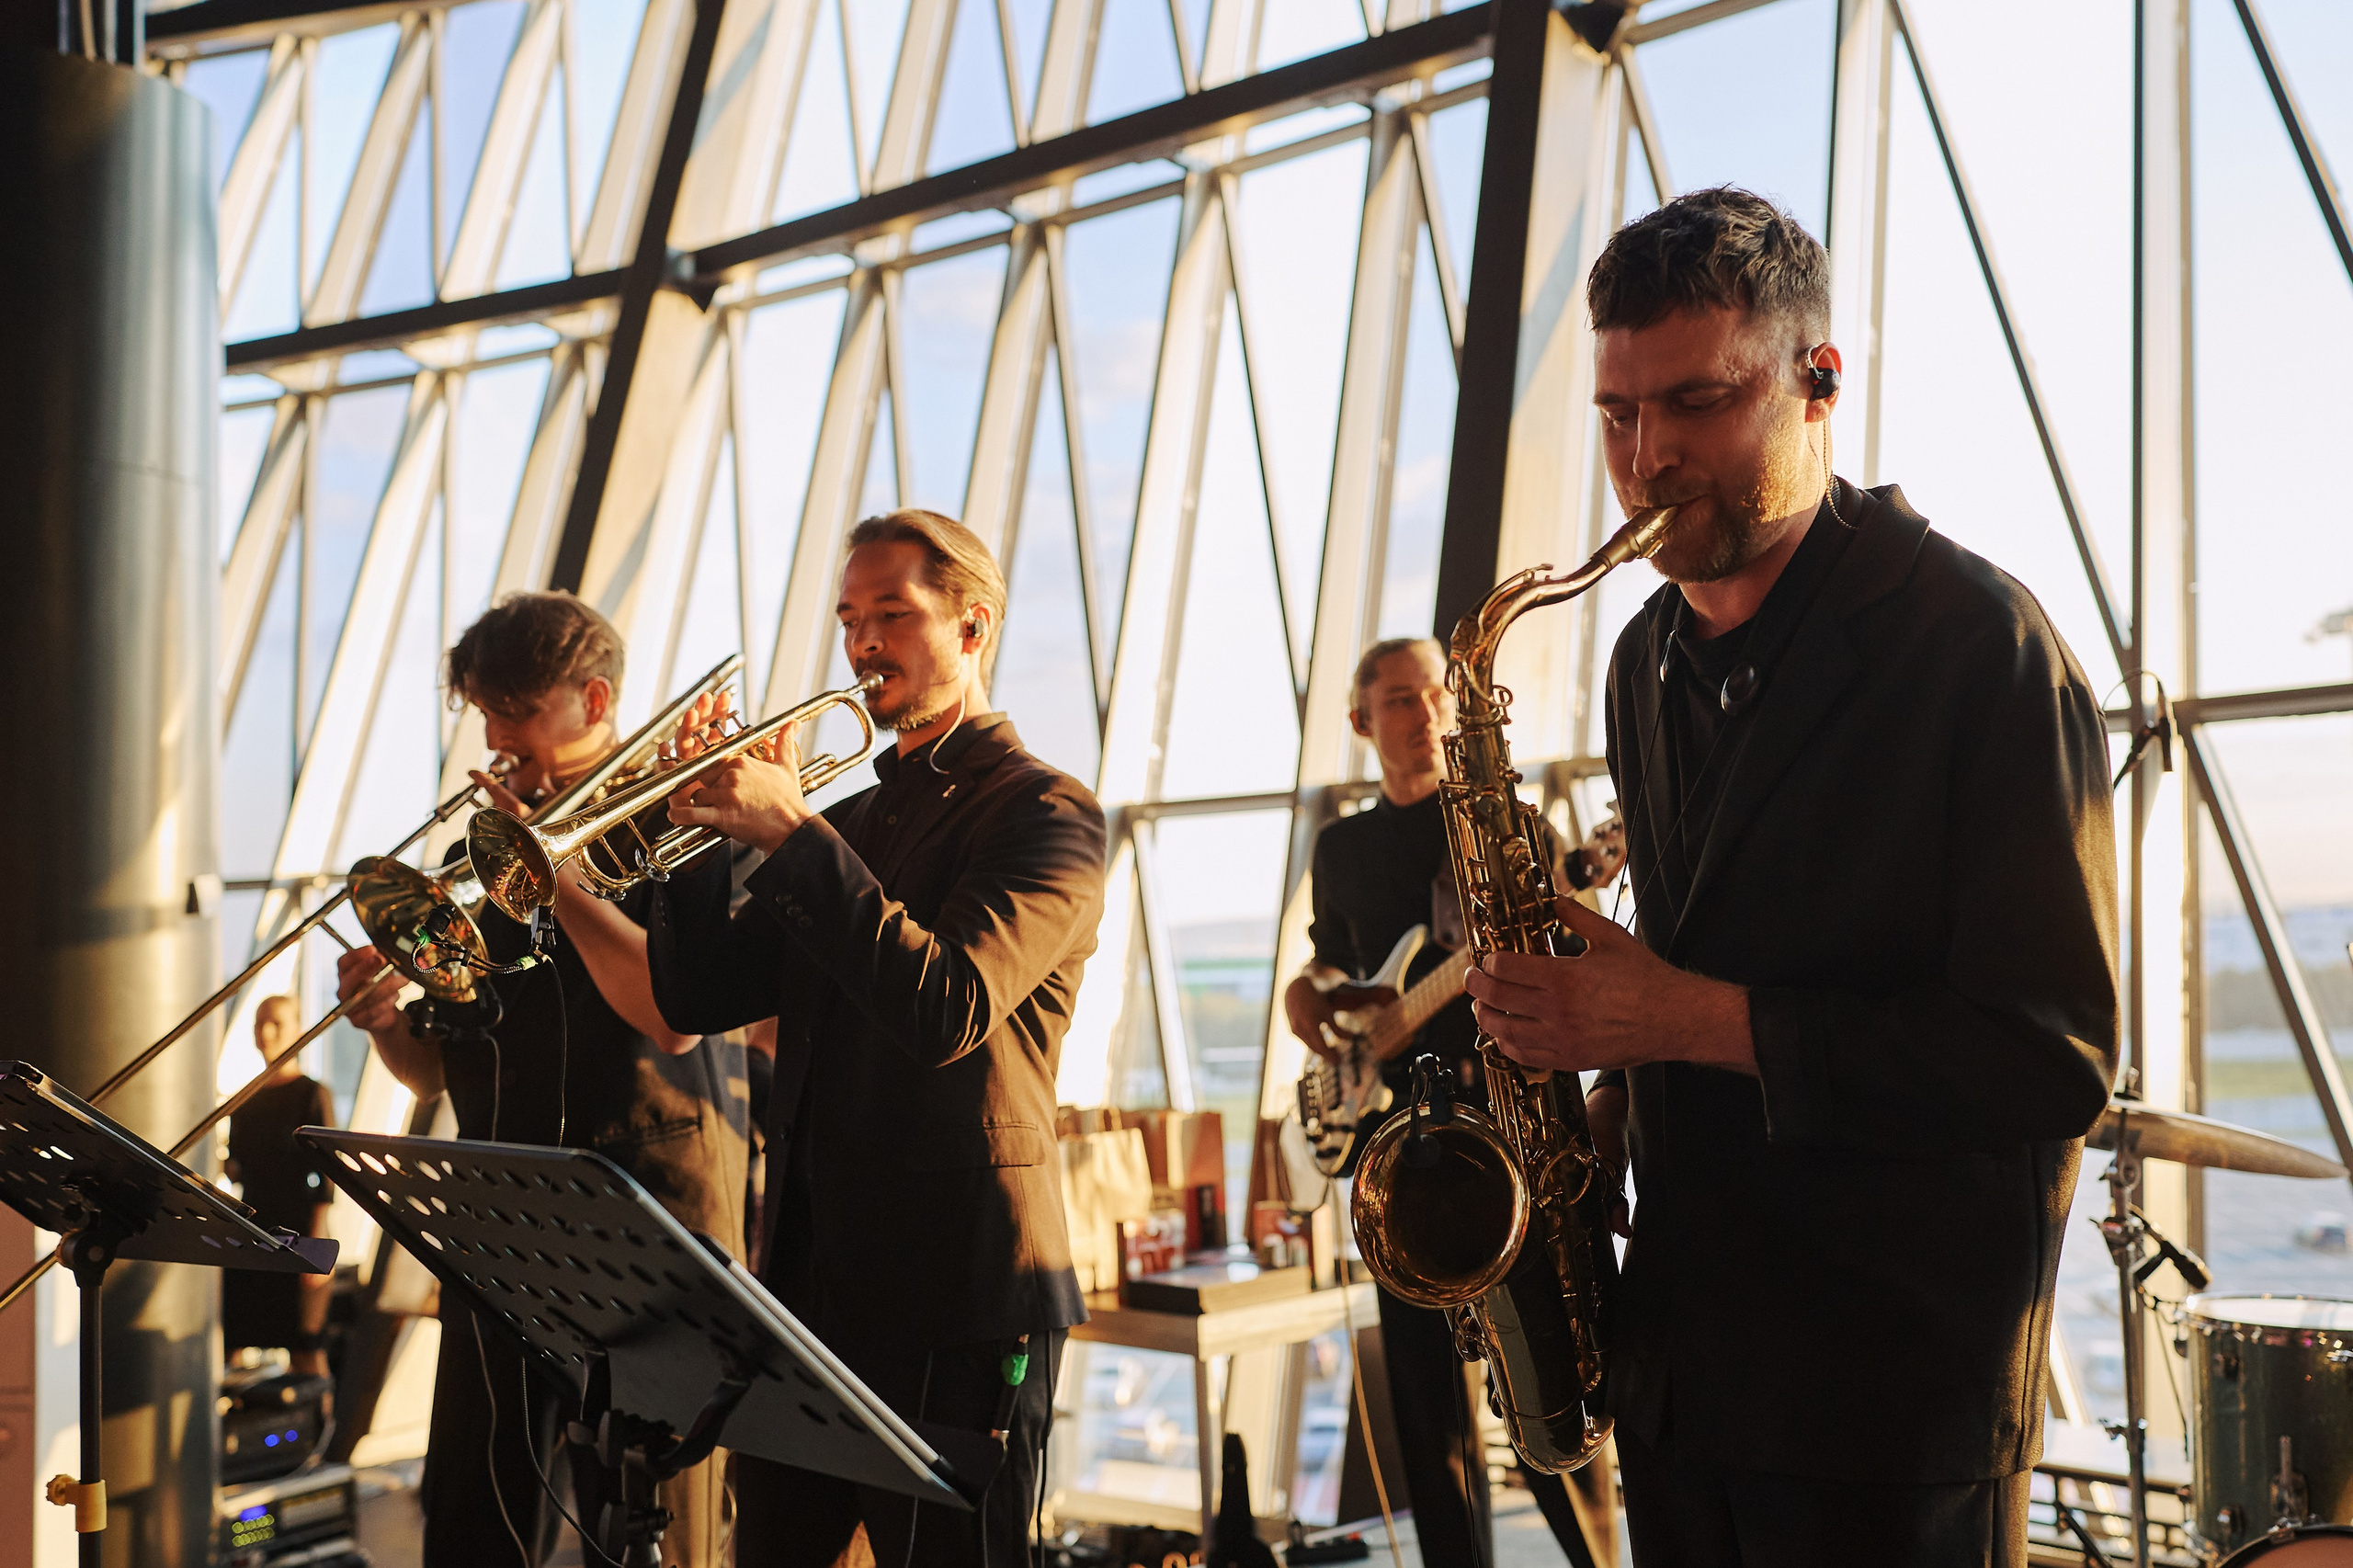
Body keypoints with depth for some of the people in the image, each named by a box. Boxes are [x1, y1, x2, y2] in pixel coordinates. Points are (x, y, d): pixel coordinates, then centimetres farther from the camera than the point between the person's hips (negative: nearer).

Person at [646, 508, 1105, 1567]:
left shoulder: (1044, 814, -7)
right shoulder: (850, 822, 16)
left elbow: (946, 1009, -23)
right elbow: (698, 999, 11)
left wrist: (791, 833, -20)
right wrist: (706, 820, -3)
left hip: (954, 1297, -7)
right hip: (809, 1281, 7)